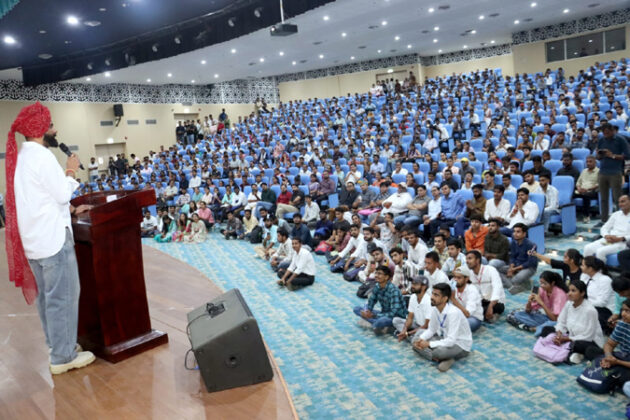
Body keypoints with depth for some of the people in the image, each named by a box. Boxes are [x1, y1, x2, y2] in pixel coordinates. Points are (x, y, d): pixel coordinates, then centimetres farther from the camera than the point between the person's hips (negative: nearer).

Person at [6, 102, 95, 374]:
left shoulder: (21, 156, 15)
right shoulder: (42, 155, -15)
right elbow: (62, 193, -15)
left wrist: (72, 210, 18)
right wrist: (71, 171, -1)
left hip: (33, 237, 10)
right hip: (52, 237, -10)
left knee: (45, 295, 16)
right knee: (62, 296, -2)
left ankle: (58, 345, 28)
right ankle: (63, 356, 5)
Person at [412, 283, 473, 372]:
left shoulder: (453, 312, -31)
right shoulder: (435, 310, -9)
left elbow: (451, 341, -33)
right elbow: (431, 330, 6)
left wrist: (429, 344, -29)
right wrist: (420, 339, -13)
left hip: (461, 345, -7)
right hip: (445, 339, 7)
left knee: (438, 351, -37)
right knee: (417, 345, -6)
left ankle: (447, 358, -6)